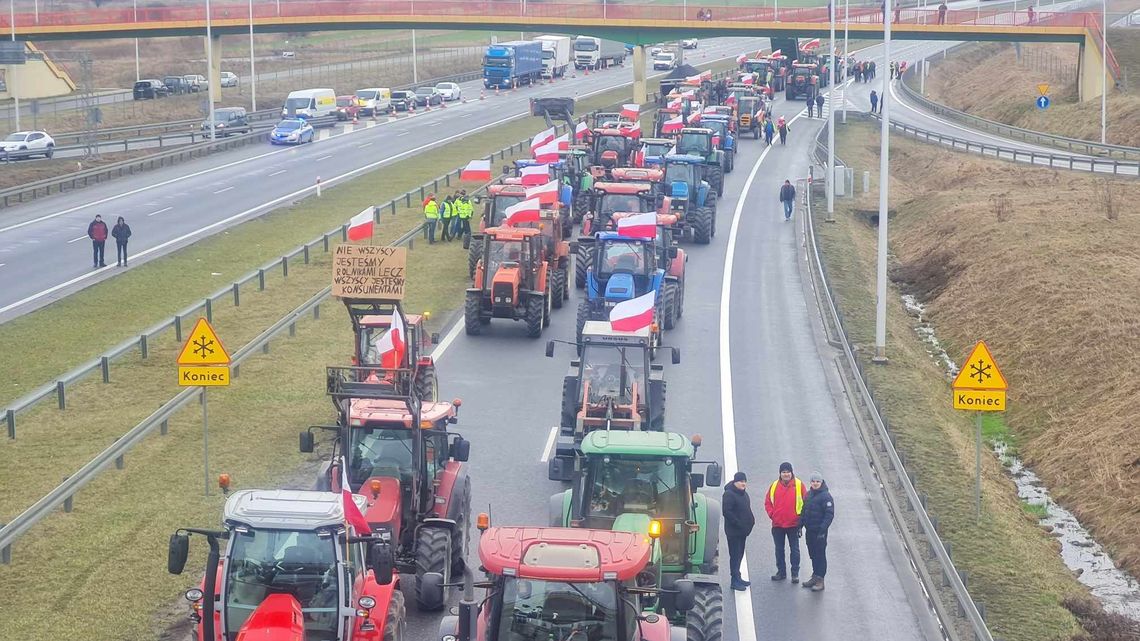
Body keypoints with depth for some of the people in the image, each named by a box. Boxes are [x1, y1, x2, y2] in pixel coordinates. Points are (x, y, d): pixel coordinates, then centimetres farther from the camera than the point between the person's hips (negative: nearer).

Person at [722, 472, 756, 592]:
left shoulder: (744, 494, 15)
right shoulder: (729, 494, -15)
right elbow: (726, 512, -21)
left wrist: (751, 521, 8)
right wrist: (738, 523, -21)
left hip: (743, 530, 9)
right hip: (733, 531, -9)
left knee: (739, 554, 14)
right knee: (735, 554, -7)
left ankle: (737, 578, 22)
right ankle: (735, 580, -4)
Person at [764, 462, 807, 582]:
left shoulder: (799, 485, -5)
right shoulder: (774, 486, 2)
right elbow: (767, 502, 9)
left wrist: (801, 516, -6)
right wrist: (771, 514, -3)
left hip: (793, 524, -3)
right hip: (777, 524, 3)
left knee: (795, 549, 3)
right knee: (779, 549, 11)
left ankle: (795, 573, 10)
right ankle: (781, 572, 22)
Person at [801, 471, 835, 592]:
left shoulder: (825, 496, -13)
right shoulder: (808, 495, 10)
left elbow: (829, 515, -17)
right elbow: (804, 511, 17)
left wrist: (822, 529, -21)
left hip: (819, 531, -7)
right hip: (809, 530, 7)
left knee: (820, 555, -3)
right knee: (813, 554, 14)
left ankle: (820, 579, 0)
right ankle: (815, 576, 24)